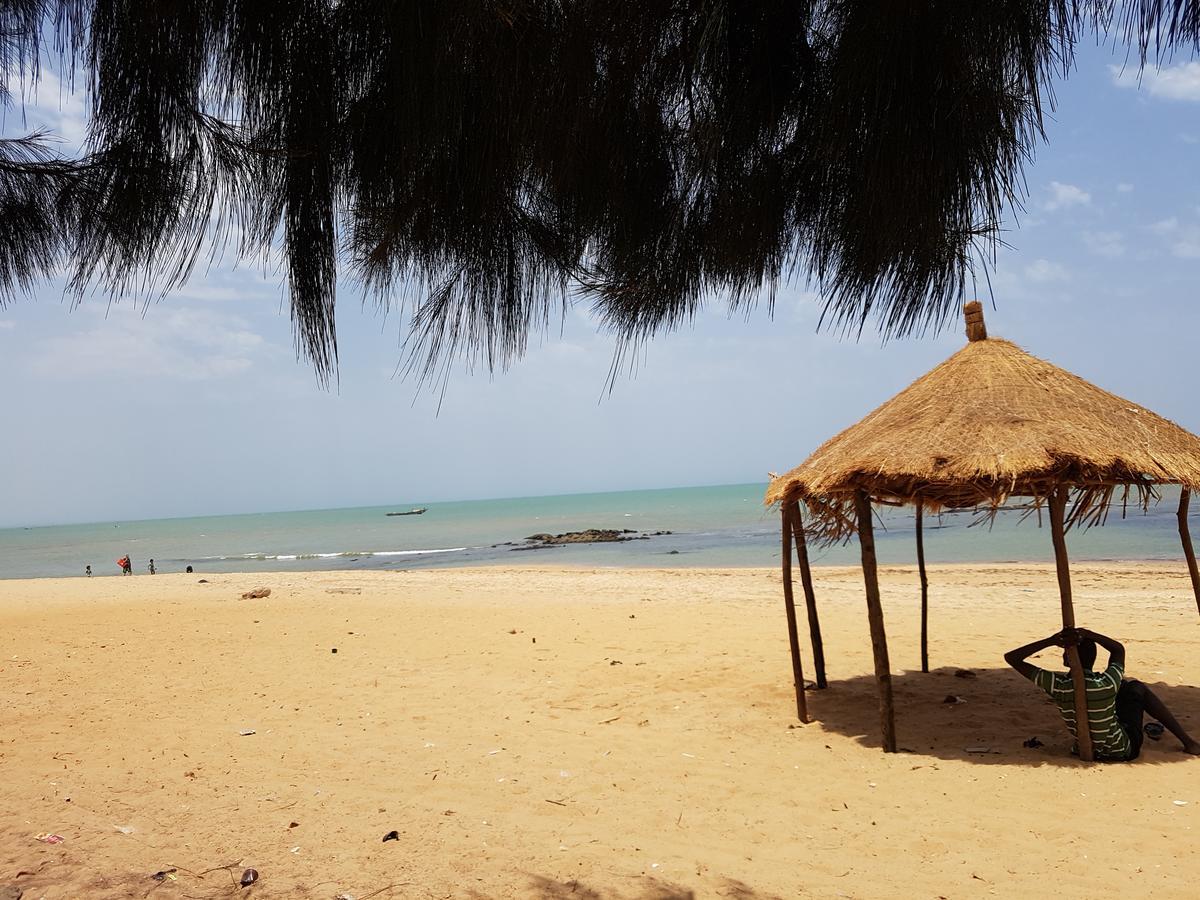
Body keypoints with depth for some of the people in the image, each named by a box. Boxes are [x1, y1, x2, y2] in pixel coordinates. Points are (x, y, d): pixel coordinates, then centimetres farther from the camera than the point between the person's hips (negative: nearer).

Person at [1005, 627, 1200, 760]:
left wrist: (1051, 641, -25)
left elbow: (1011, 658, -18)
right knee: (1137, 688, 21)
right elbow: (1118, 649, -4)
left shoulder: (1058, 686, -24)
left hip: (1088, 750, 3)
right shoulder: (1106, 684, -26)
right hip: (1123, 750, -3)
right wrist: (1087, 634, -16)